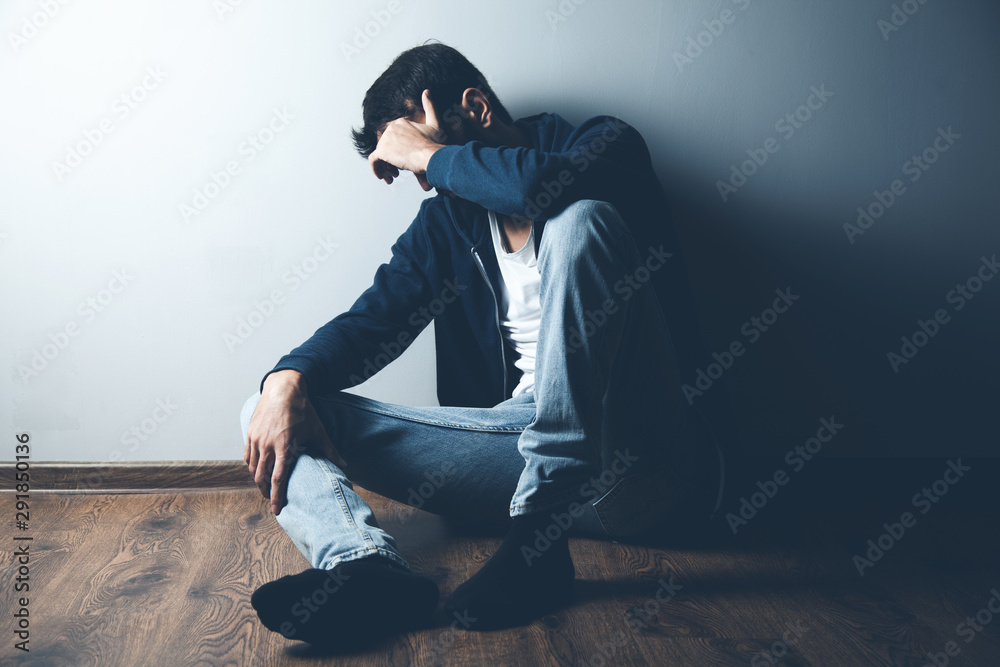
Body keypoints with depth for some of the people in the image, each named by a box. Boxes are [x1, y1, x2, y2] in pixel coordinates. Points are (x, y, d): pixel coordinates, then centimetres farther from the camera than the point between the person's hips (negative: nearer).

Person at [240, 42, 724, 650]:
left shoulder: (605, 148, 2)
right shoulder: (446, 219, 17)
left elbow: (540, 183, -23)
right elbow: (374, 319, 8)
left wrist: (428, 153, -7)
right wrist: (289, 378, -11)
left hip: (633, 454, -4)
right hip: (520, 437, 5)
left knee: (581, 220, -29)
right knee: (272, 411, -2)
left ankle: (537, 536, -30)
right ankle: (366, 566, -36)